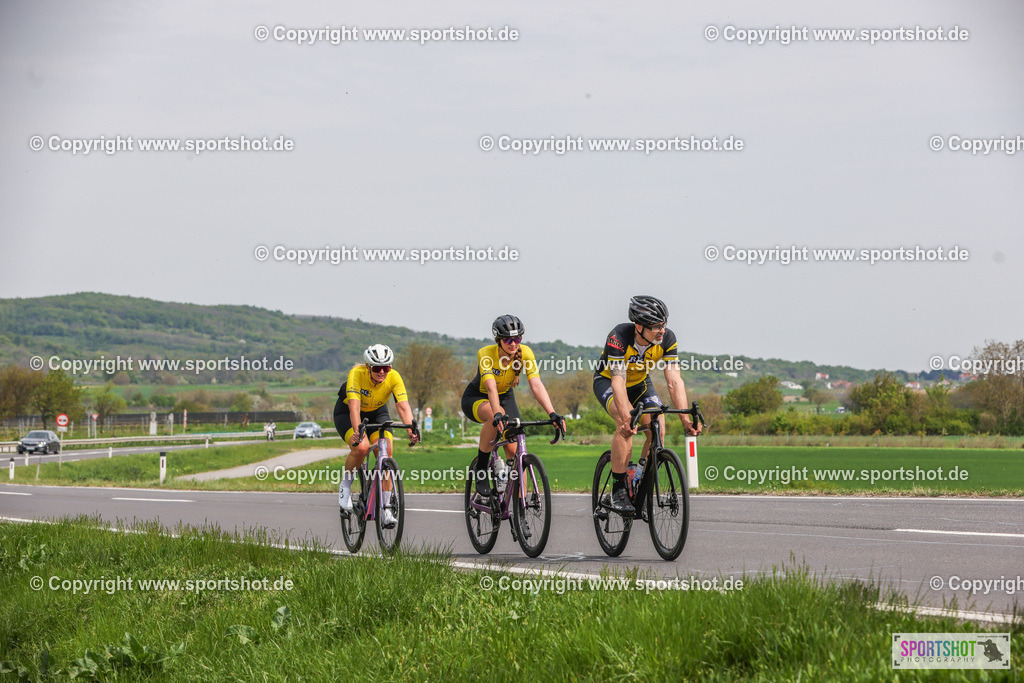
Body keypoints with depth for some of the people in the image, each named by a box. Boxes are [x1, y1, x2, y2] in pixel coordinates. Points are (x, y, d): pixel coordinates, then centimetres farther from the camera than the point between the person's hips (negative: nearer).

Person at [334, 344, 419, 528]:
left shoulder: (394, 377, -26)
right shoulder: (357, 374, -33)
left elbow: (403, 406, -36)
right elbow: (354, 406, -43)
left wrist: (411, 429, -53)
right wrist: (357, 431, -59)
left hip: (377, 413, 3)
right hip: (347, 412, -3)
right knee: (361, 447, -31)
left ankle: (386, 508, -12)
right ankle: (345, 485, -3)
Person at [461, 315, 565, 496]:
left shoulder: (524, 353, -22)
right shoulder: (485, 354, -31)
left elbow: (536, 385, -31)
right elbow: (491, 387, -43)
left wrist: (552, 413, -45)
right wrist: (498, 414, -60)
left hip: (505, 397, 3)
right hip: (476, 399, -3)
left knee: (515, 450, -14)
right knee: (496, 417, -38)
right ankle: (480, 467, -20)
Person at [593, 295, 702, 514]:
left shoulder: (667, 338, -24)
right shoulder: (619, 337, -36)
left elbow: (674, 381, -27)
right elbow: (618, 381, -43)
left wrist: (685, 418, -39)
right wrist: (626, 418, -57)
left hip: (640, 383, 4)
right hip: (607, 381, -4)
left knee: (658, 430, -17)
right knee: (626, 424, -32)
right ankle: (618, 491, -25)